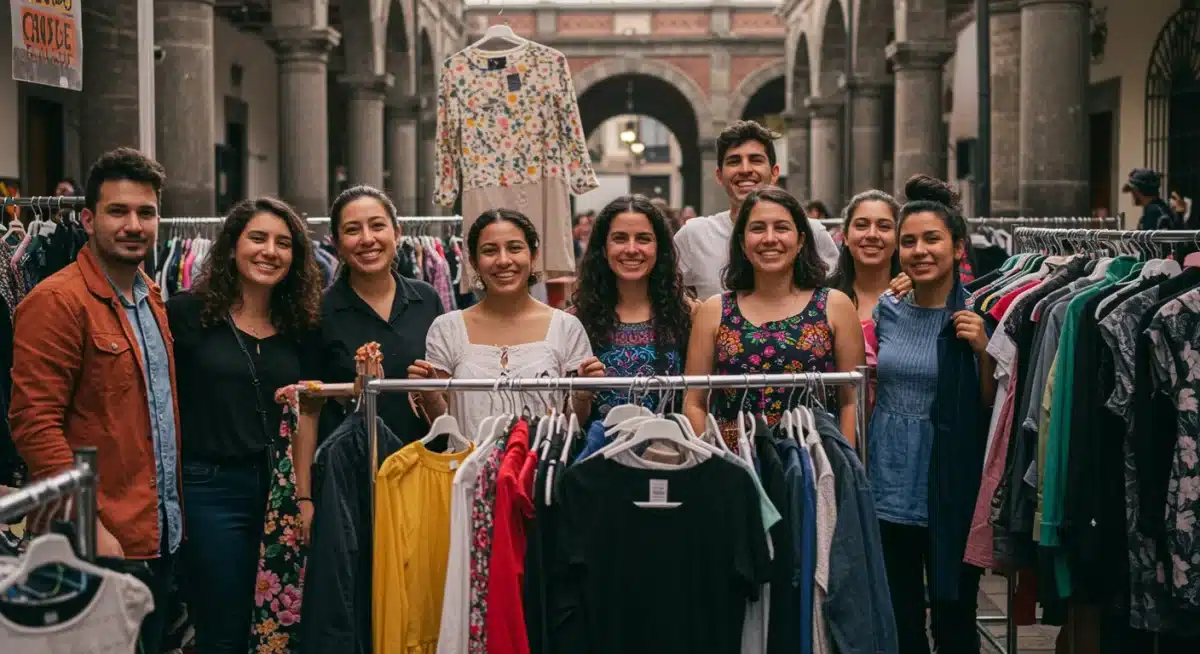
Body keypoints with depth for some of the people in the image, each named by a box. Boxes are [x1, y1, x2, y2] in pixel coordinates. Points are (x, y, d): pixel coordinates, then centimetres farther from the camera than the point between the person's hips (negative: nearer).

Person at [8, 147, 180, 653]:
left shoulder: (151, 298, 13)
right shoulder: (57, 302, -13)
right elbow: (34, 424, -18)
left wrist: (174, 508, 14)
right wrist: (90, 528, -21)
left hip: (161, 534, 8)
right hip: (102, 541, -8)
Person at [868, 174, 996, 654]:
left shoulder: (977, 318, -6)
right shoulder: (886, 311, 5)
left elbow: (993, 412, -5)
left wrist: (985, 351, -18)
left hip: (950, 492, -3)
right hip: (888, 485, 4)